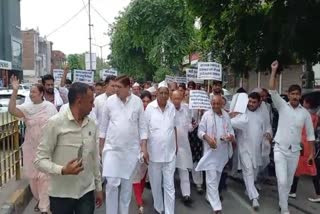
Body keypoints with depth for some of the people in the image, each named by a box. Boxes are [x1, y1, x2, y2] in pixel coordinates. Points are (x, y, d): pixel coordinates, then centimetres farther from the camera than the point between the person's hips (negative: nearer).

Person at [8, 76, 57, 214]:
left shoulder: (50, 107, -7)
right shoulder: (27, 107, -4)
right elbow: (12, 110, -22)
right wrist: (15, 91, -27)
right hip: (31, 147, 3)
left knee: (44, 176, 0)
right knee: (32, 175, 15)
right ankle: (39, 199, 38)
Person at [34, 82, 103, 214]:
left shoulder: (91, 125, 4)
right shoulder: (55, 123, -11)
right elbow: (40, 160, -11)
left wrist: (98, 188, 14)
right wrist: (62, 170, -27)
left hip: (87, 192, 4)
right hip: (61, 195, -4)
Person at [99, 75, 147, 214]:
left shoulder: (137, 101, -3)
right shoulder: (110, 101, -2)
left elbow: (142, 125, 1)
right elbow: (104, 124, 5)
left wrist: (143, 146, -3)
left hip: (131, 149, 1)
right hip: (112, 148, 0)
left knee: (127, 184, 11)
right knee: (112, 184, -4)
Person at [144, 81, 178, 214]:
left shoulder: (172, 107, 0)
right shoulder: (150, 107, -8)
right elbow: (145, 129, -4)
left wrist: (176, 144, 13)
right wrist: (144, 148, -4)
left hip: (170, 151, 2)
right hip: (154, 152, -1)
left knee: (169, 184, 5)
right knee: (155, 183, 14)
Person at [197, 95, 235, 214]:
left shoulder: (226, 115, 5)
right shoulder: (207, 114, -6)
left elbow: (230, 130, 10)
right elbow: (200, 131, -6)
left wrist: (231, 136, -13)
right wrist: (207, 138, -25)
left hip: (223, 151, 5)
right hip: (211, 150, -4)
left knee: (217, 177, 19)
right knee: (212, 179, -8)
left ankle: (210, 196, 39)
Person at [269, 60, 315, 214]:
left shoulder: (305, 113, 2)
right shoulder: (282, 106, -4)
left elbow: (310, 134, 7)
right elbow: (272, 90, -16)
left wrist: (312, 152, 6)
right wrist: (274, 70, -19)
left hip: (295, 151, 3)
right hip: (280, 149, -3)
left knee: (289, 181, 15)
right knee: (282, 181, -11)